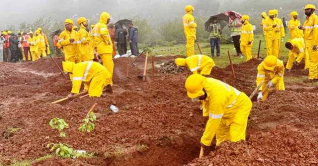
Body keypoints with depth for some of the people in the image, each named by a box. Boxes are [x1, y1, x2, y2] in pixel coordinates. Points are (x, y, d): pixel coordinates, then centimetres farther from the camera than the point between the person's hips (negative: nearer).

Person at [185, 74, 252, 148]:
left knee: (235, 139, -16)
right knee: (221, 134, 9)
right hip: (227, 109, 8)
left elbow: (214, 121, -34)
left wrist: (205, 141, -25)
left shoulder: (217, 96, -42)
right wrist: (206, 114, -5)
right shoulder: (204, 84, -19)